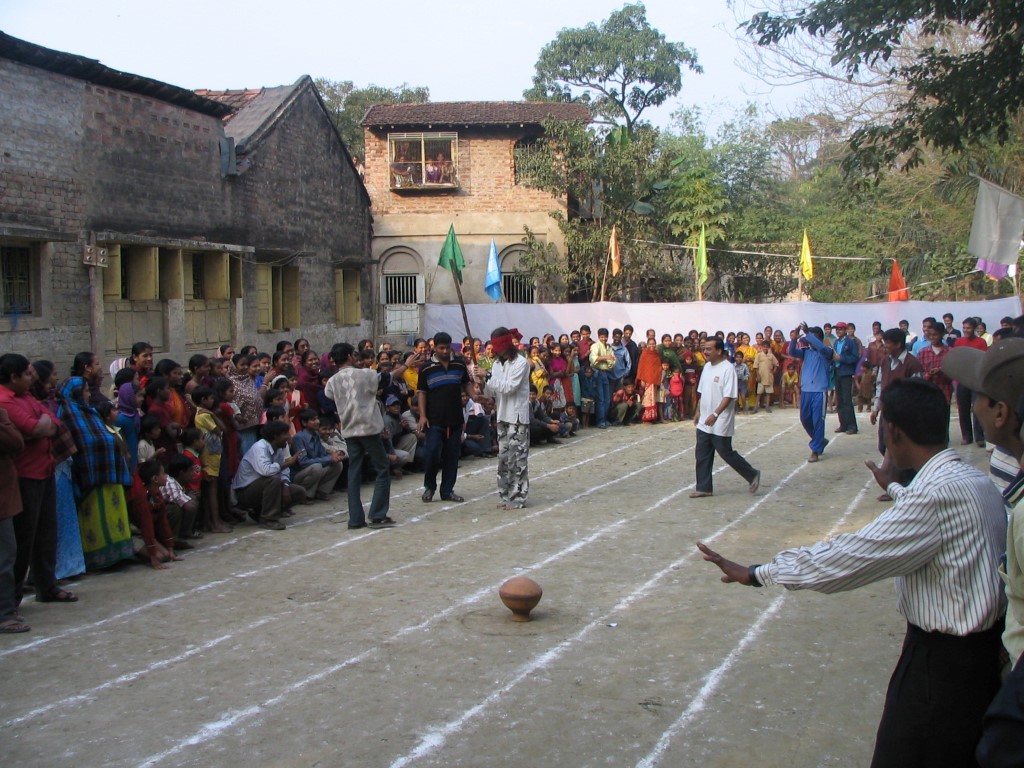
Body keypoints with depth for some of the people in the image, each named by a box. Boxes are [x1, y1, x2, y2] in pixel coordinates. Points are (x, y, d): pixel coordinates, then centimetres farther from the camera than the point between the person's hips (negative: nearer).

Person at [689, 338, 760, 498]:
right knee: (702, 456, 6)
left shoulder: (728, 369, -16)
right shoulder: (707, 366, 9)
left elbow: (728, 396, -22)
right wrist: (698, 411, 17)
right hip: (704, 423, 8)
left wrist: (715, 414, -28)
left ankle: (752, 475, 20)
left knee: (726, 453, 2)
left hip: (721, 423, -8)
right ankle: (704, 488, 13)